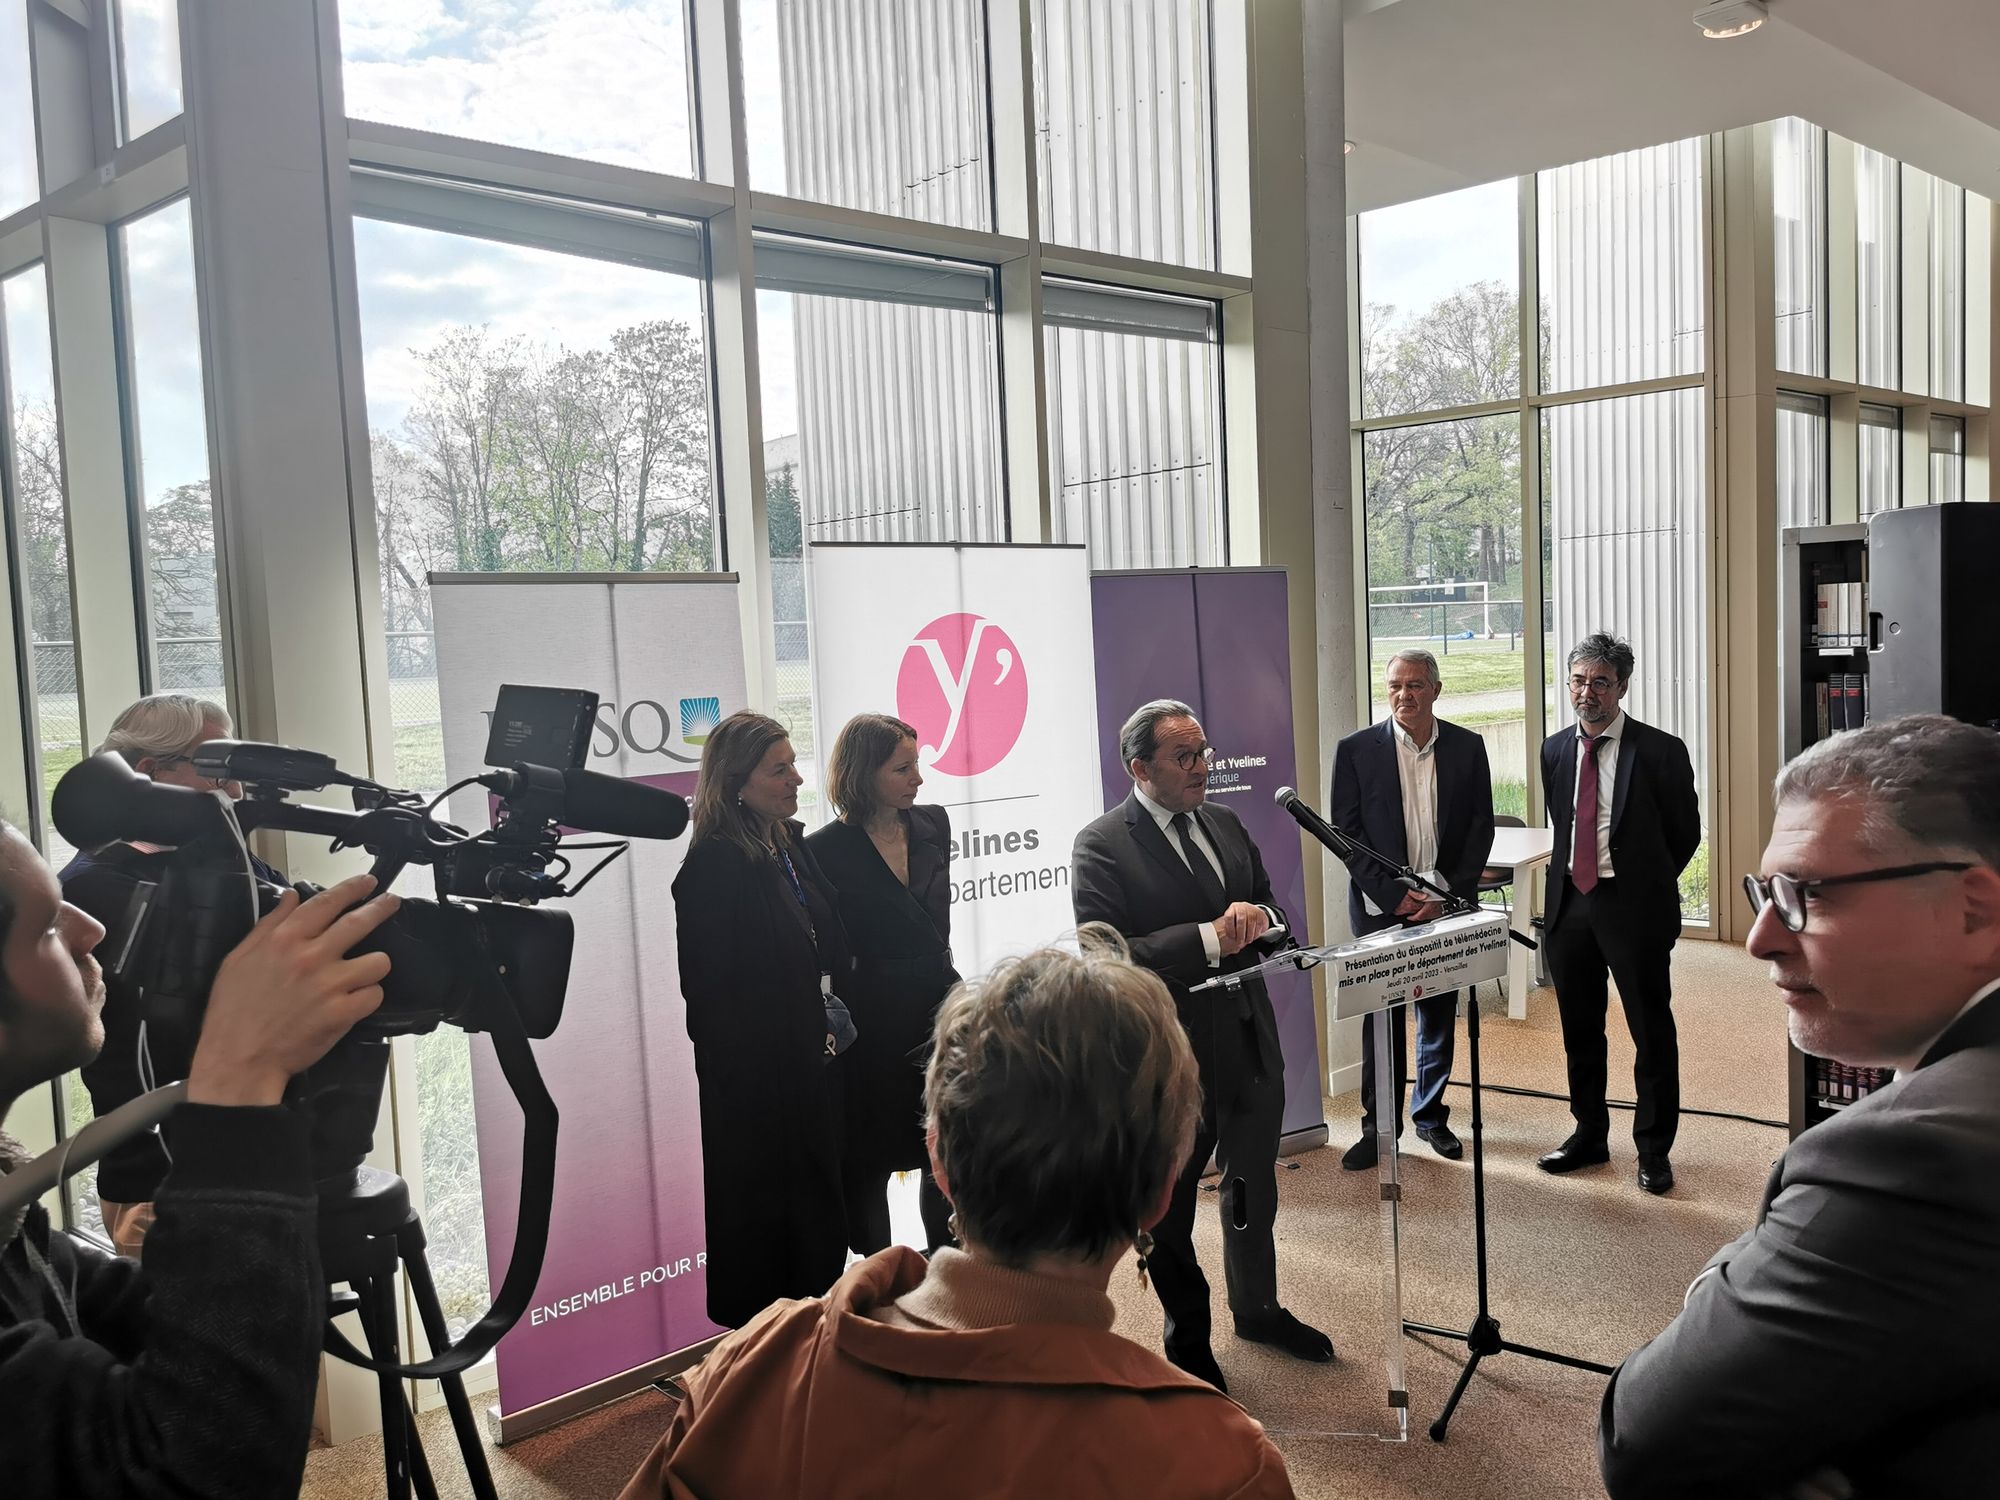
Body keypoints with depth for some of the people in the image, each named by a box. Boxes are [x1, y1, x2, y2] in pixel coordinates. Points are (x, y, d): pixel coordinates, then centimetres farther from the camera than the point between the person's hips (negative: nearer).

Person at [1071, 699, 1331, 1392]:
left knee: (1254, 1193, 24)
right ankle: (1187, 1343, 34)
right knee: (1170, 1212, 13)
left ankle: (1257, 1310, 47)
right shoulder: (1101, 846, -16)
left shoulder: (1226, 826, 7)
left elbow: (1270, 911, 13)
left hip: (1250, 1042, 6)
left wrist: (1260, 918, -11)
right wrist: (1210, 938, -29)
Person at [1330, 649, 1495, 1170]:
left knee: (1439, 1014, 11)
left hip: (1446, 906, 2)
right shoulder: (1356, 750, -3)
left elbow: (1481, 827, 3)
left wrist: (1447, 893, -8)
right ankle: (1379, 1125, 13)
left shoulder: (1468, 747, 3)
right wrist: (1393, 894, -12)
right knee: (1381, 1019, 2)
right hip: (1380, 906, -2)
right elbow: (1346, 832, -4)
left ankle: (1431, 1116, 26)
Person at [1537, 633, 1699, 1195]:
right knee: (1579, 1031, 15)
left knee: (1652, 1033, 4)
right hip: (1570, 902, 5)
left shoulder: (1661, 752, -9)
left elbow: (1685, 832, 1)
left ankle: (1654, 1149, 18)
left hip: (1634, 908, -5)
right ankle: (1589, 1135, 30)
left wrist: (1644, 883, 8)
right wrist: (1573, 875, 11)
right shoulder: (1554, 750, 6)